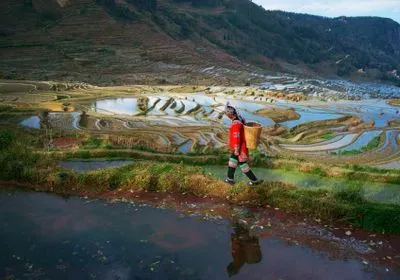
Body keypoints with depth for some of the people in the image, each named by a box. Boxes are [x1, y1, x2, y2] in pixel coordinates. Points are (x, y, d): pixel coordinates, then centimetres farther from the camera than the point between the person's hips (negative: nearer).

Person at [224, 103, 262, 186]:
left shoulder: (235, 124, -30)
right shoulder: (240, 119, 1)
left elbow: (237, 139, -28)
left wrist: (236, 150, -20)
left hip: (240, 148, -10)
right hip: (243, 145, 10)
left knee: (243, 165, 6)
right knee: (232, 161, 19)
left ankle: (254, 180, 19)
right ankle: (230, 179, 30)